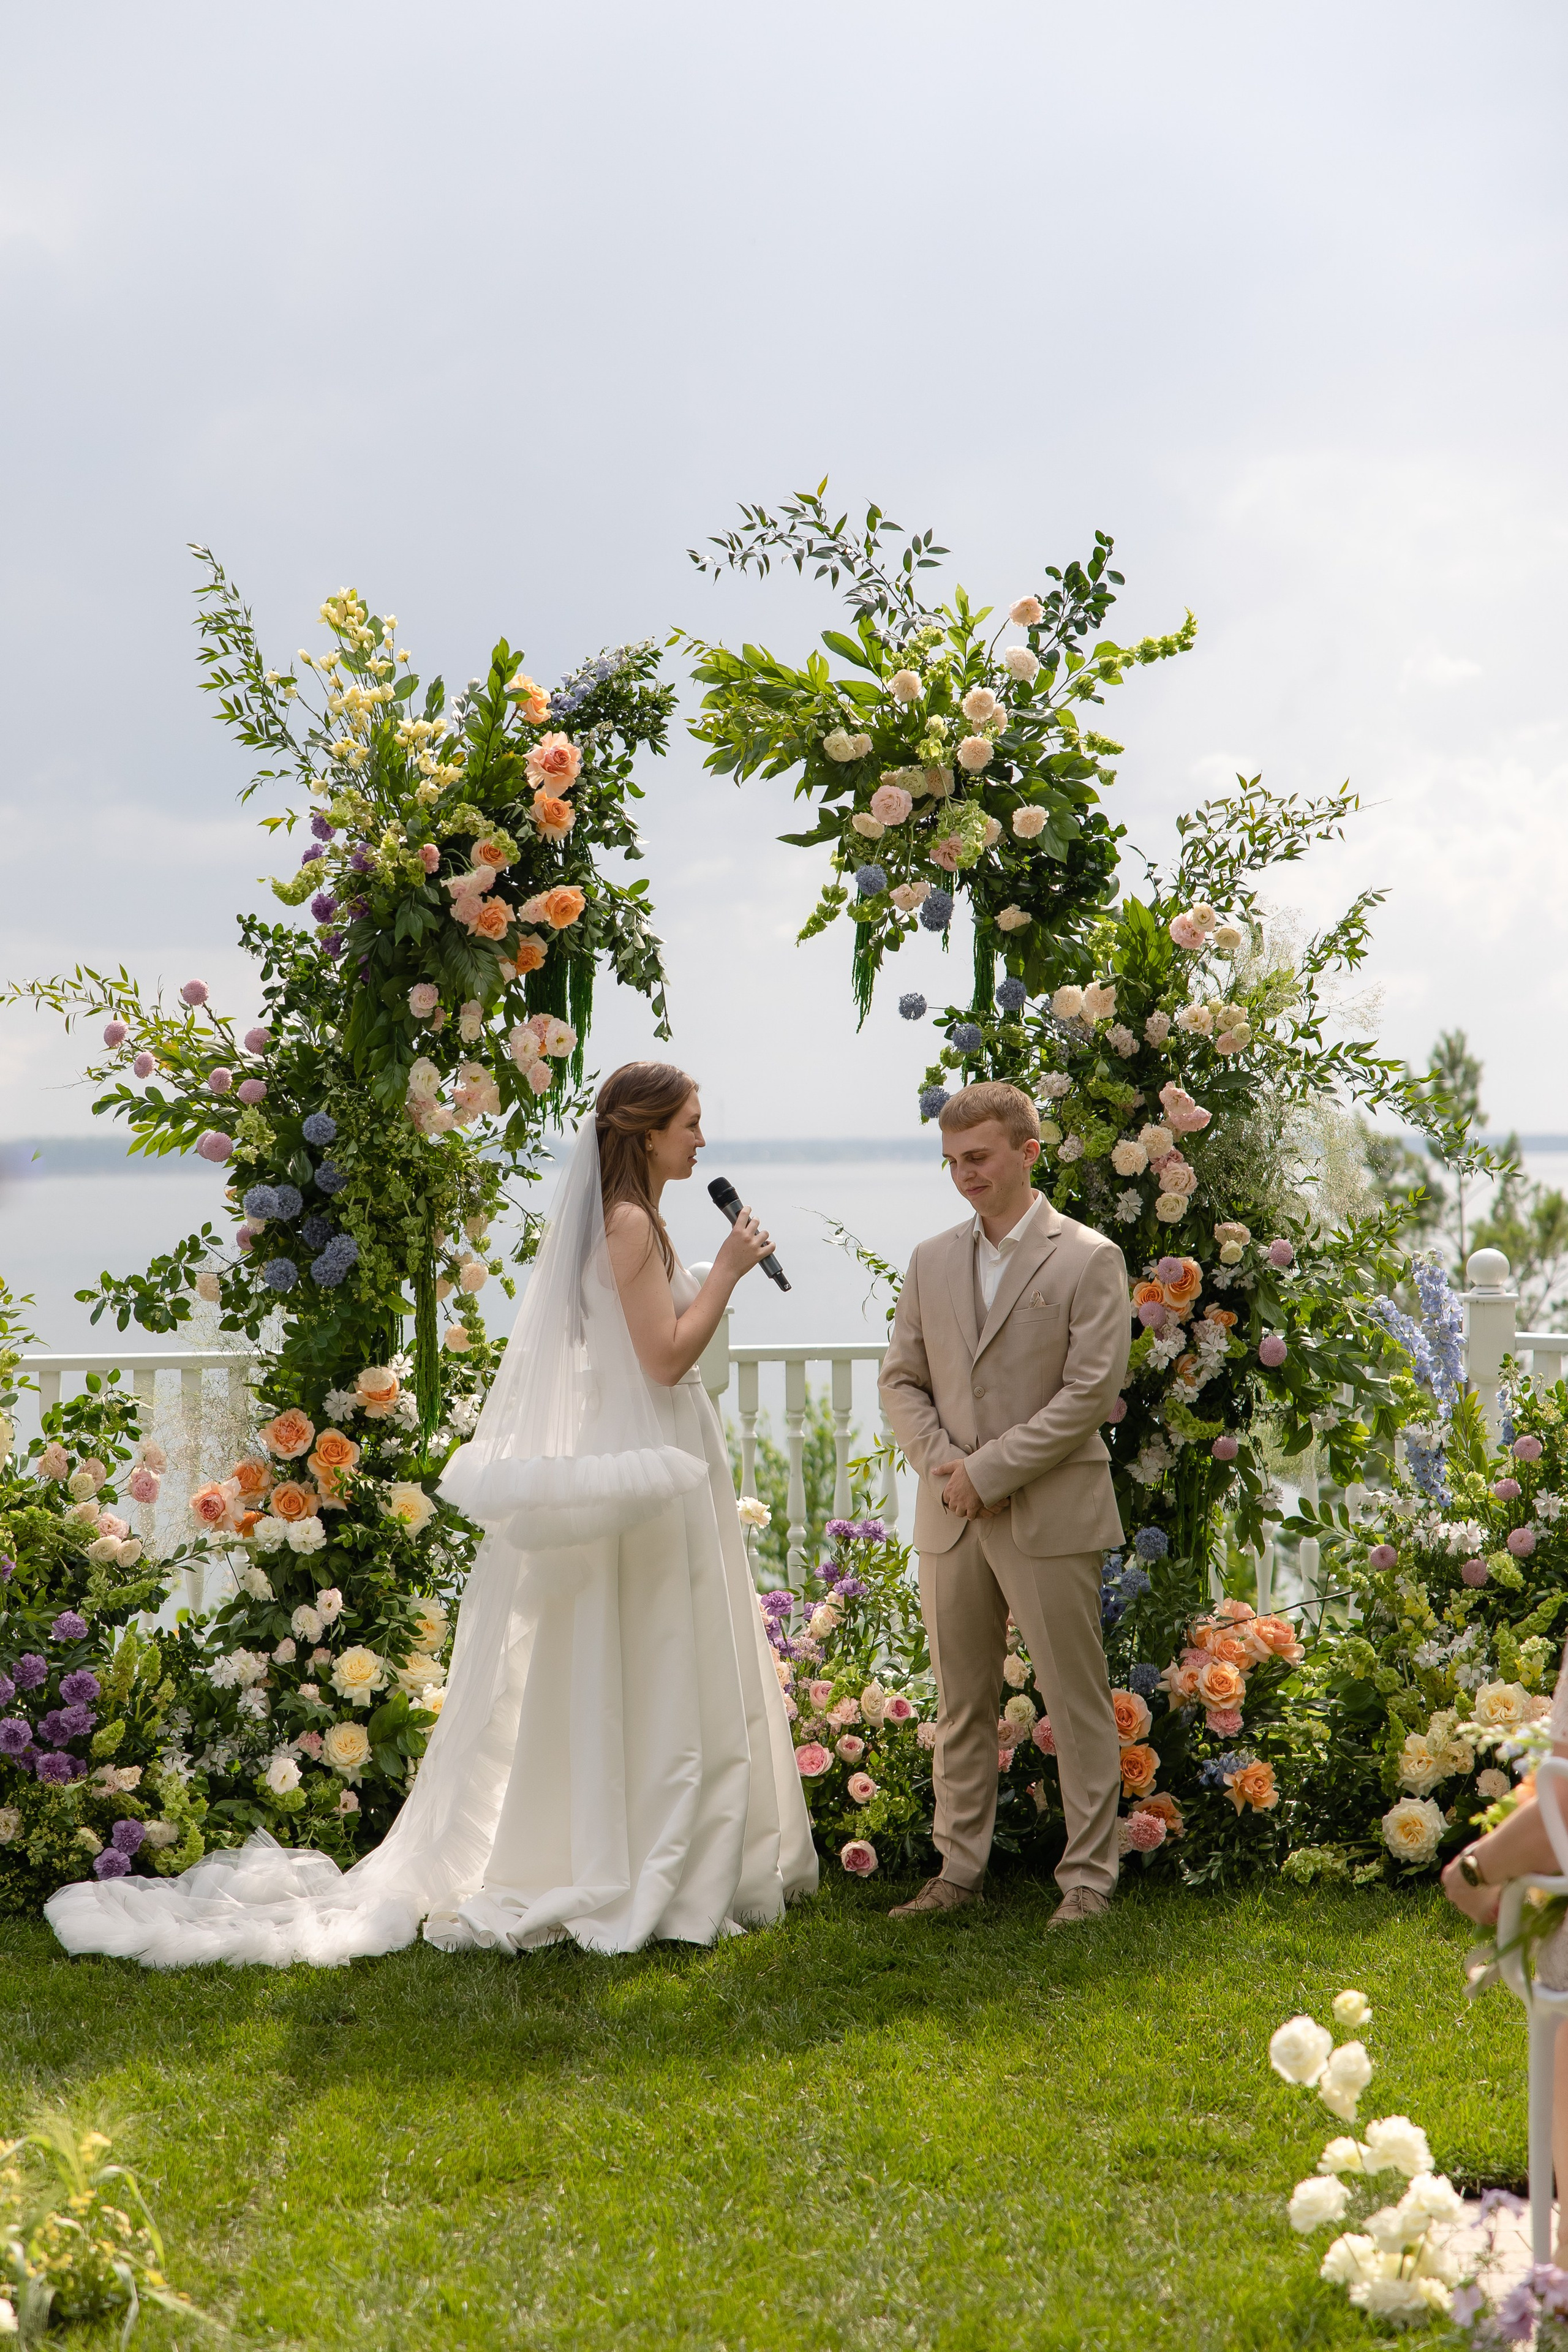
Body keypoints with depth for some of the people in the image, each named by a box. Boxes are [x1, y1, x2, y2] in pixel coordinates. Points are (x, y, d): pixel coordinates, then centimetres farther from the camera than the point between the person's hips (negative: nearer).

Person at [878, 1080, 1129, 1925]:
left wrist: (989, 1471, -13)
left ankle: (1087, 1875, 10)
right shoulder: (931, 1261, 12)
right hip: (951, 1518, 5)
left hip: (1050, 1515, -5)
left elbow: (1091, 1390, -11)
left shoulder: (1088, 1260, -4)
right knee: (961, 1703, 11)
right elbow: (901, 1379, 12)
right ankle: (959, 1869, 20)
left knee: (1075, 1701, 1)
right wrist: (942, 1464, -6)